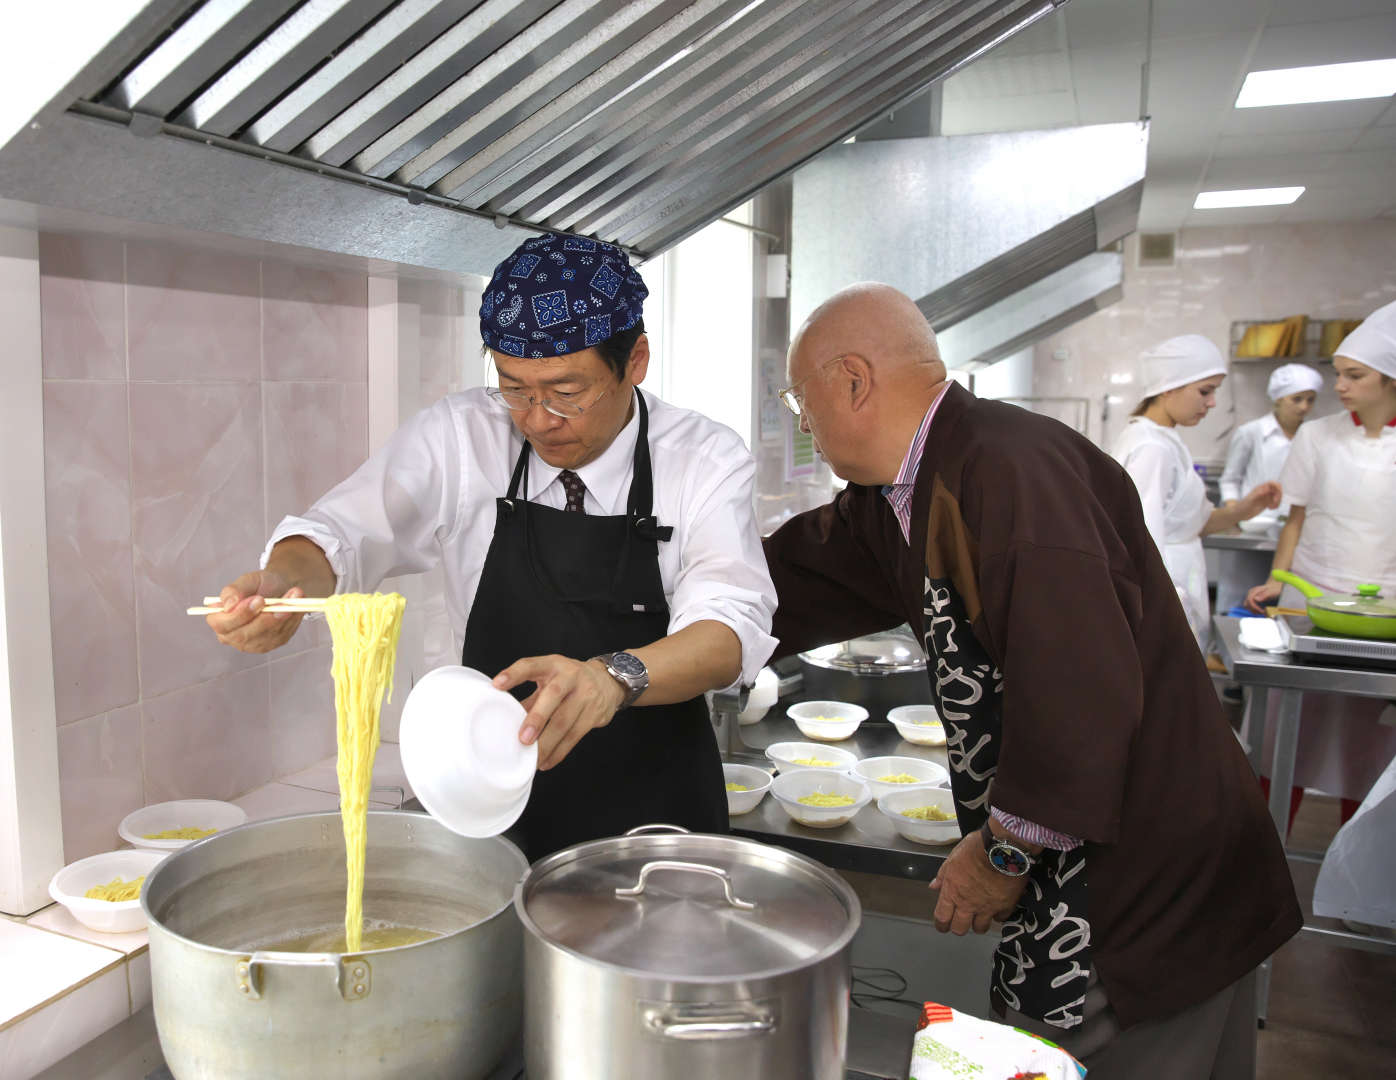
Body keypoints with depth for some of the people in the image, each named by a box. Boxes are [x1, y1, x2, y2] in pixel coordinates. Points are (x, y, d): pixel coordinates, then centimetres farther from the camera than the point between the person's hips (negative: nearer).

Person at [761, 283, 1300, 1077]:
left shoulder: (1010, 469, -25)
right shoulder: (901, 496, 7)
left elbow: (1080, 691, -30)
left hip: (1153, 887, -9)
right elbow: (801, 576, 19)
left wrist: (1006, 851, -17)